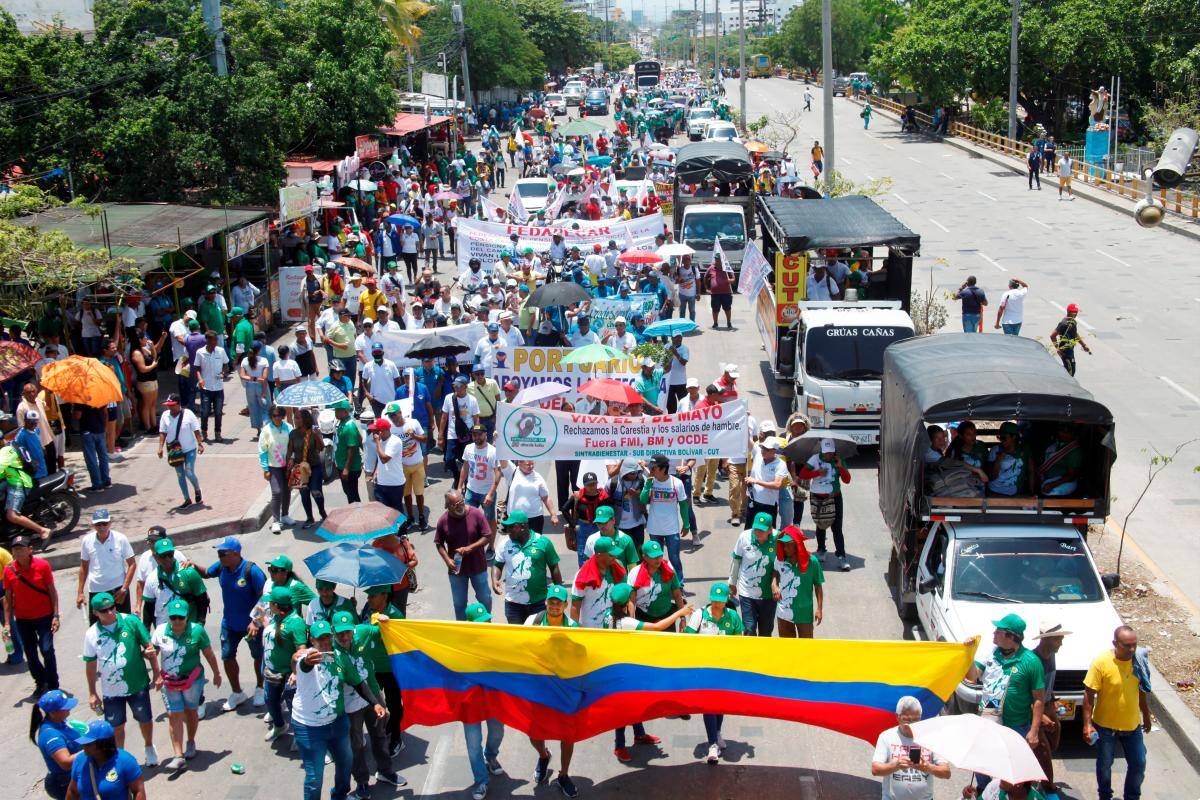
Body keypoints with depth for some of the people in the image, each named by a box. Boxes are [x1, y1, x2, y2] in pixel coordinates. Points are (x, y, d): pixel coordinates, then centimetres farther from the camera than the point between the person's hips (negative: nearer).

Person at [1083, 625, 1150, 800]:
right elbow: (1089, 694, -17)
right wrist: (1087, 724, -19)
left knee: (1138, 764, 11)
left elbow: (1141, 690, 9)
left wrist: (1146, 716, 17)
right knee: (1104, 765, 14)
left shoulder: (1138, 660, -7)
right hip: (1105, 726, -4)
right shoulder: (1101, 663, -22)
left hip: (1132, 725, 4)